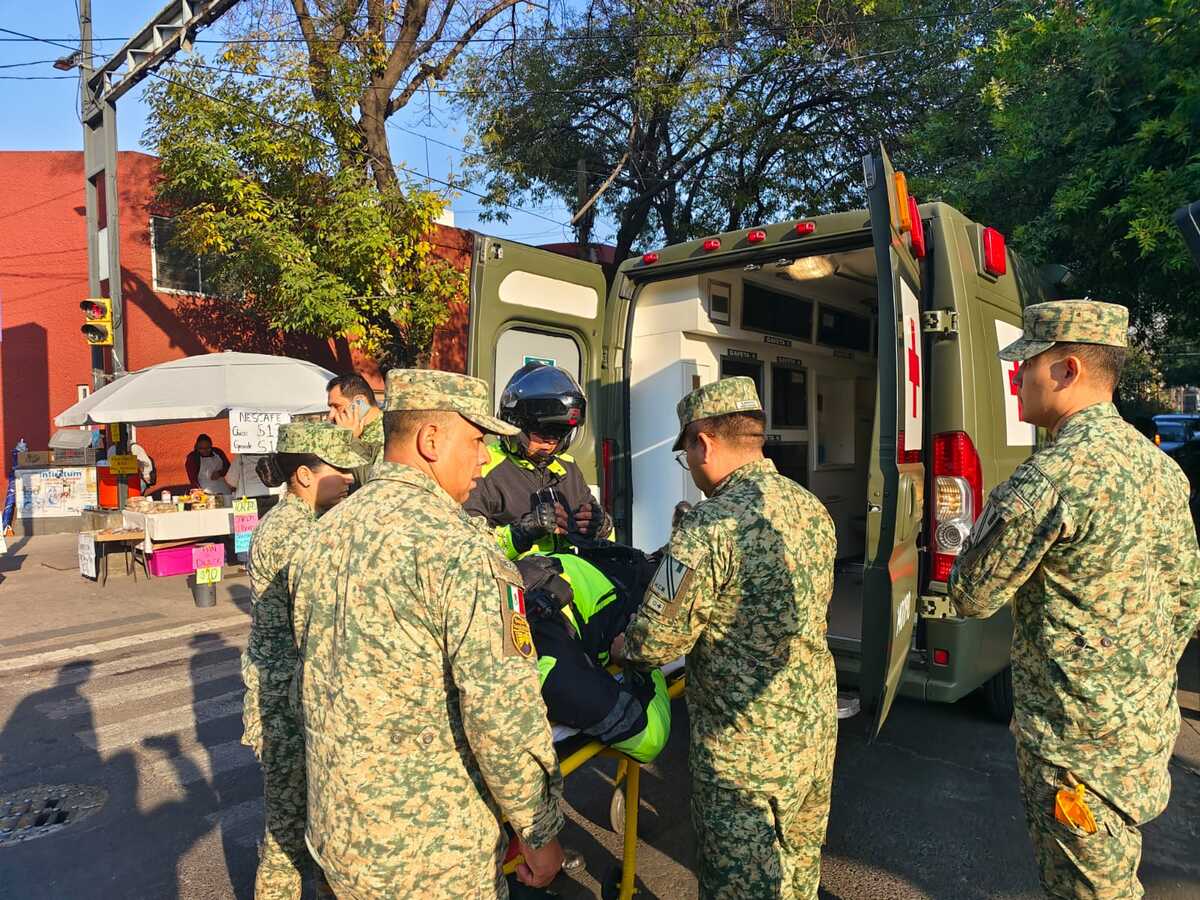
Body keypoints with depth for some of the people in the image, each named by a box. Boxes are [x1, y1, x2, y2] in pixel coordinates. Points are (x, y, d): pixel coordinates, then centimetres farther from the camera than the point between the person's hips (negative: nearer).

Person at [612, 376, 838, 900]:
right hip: (817, 731, 8)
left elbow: (658, 640, -20)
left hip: (746, 752, -8)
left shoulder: (710, 525, -25)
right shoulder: (813, 510, 1)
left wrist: (620, 647, 3)